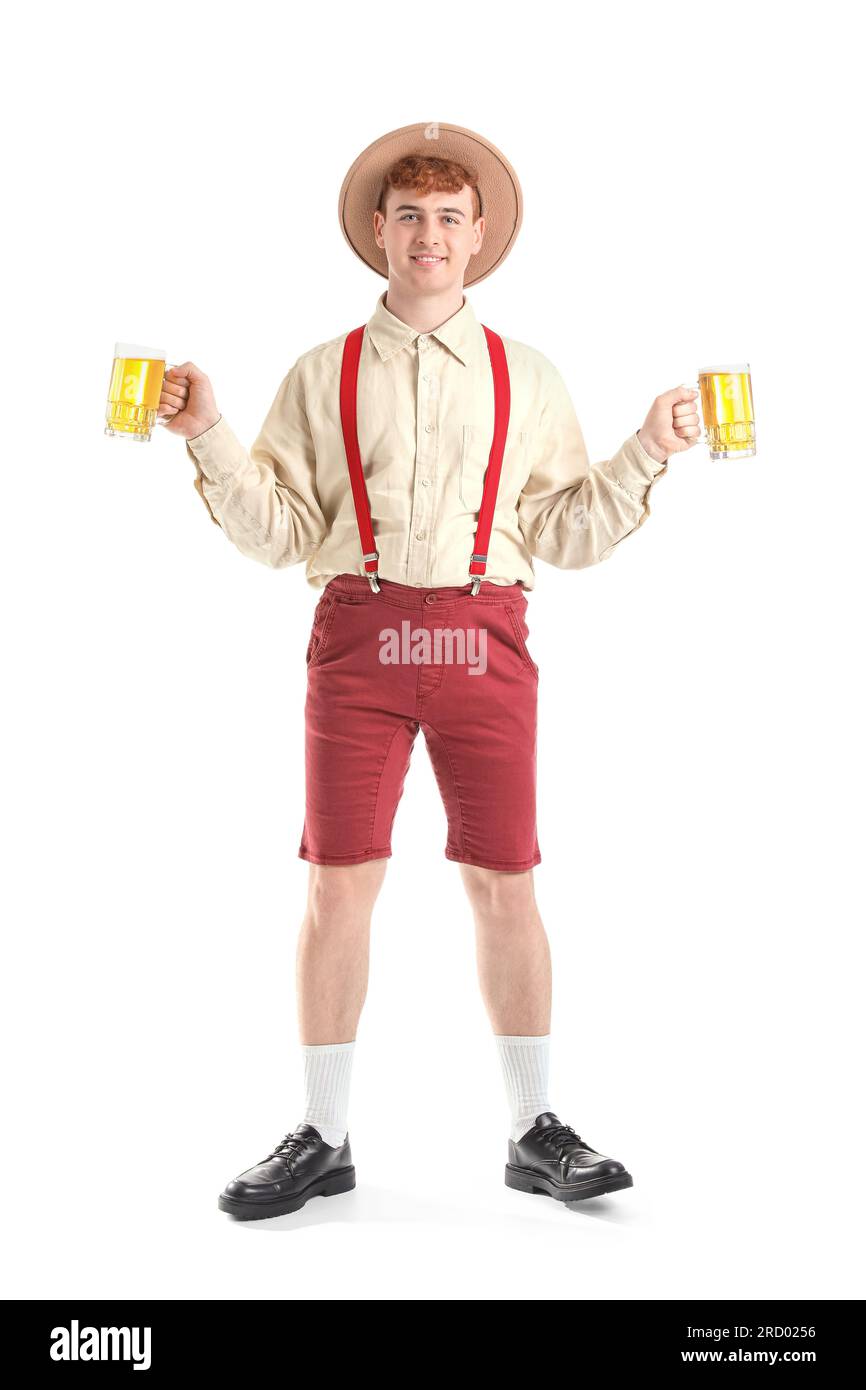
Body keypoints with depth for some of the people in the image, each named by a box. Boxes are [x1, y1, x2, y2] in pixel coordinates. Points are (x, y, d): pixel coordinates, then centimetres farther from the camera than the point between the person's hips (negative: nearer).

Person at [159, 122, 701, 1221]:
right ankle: (322, 1139, 15)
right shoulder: (323, 375, 13)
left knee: (505, 885, 1)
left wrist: (646, 455, 1)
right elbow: (276, 531, 8)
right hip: (358, 632, 0)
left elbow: (564, 535, 11)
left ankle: (535, 1133, 16)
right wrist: (209, 438, -4)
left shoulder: (527, 379, 14)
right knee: (338, 884, 0)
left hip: (482, 635, 0)